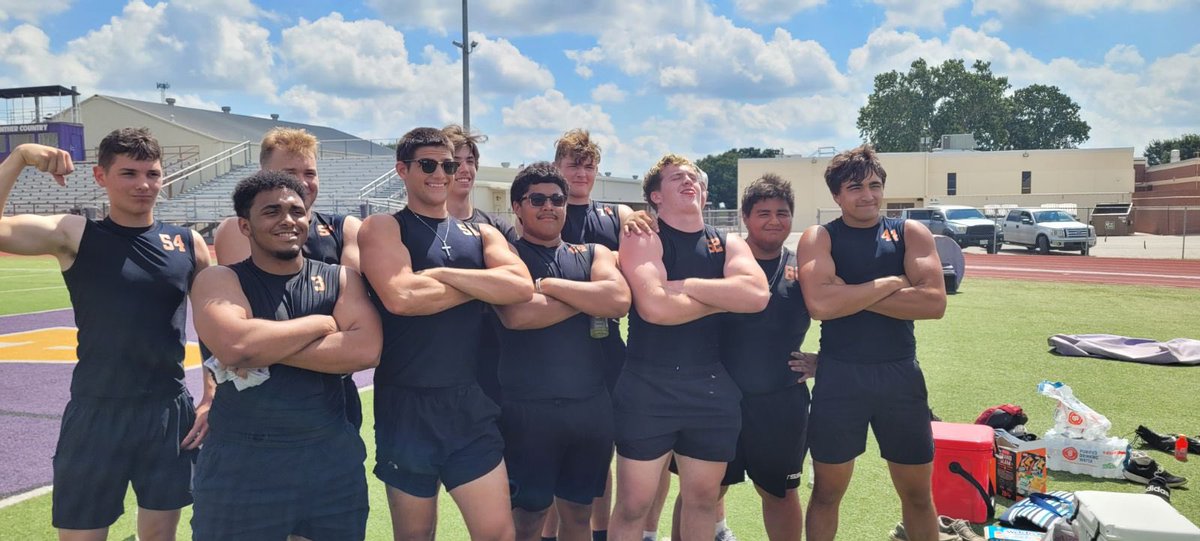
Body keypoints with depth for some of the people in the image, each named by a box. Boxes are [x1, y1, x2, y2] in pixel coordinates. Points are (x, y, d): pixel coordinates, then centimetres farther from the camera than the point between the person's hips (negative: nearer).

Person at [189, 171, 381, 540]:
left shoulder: (340, 279, 4)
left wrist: (266, 350, -15)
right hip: (241, 462, -2)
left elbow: (367, 350, -13)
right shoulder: (220, 280, -2)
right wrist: (322, 323, -11)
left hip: (332, 458, 2)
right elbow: (234, 343, -22)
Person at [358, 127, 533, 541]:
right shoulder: (382, 228, -2)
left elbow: (521, 287, -9)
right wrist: (484, 283, -10)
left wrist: (443, 274, -15)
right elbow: (401, 297, -22)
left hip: (472, 402, 3)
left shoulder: (480, 234, 10)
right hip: (407, 406, -3)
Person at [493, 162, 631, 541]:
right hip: (527, 408, -3)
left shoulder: (593, 254, 10)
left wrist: (547, 284, -11)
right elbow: (516, 315, -20)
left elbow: (619, 300, -11)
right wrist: (590, 299, -10)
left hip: (591, 405, 4)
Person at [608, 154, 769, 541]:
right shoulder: (643, 239, -5)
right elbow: (654, 307, -24)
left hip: (713, 388, 4)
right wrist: (725, 298, -10)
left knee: (703, 498, 17)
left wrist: (682, 285, -15)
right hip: (648, 388, -4)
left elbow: (757, 295, -14)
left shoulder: (730, 245, 7)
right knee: (633, 505, 4)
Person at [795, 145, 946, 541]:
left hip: (900, 374, 2)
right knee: (827, 492, 13)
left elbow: (934, 302, -14)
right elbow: (820, 303, -22)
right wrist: (890, 282, -14)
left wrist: (852, 294, -16)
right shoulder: (818, 238, -3)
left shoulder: (910, 233, 2)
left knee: (917, 493, 15)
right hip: (839, 376, -1)